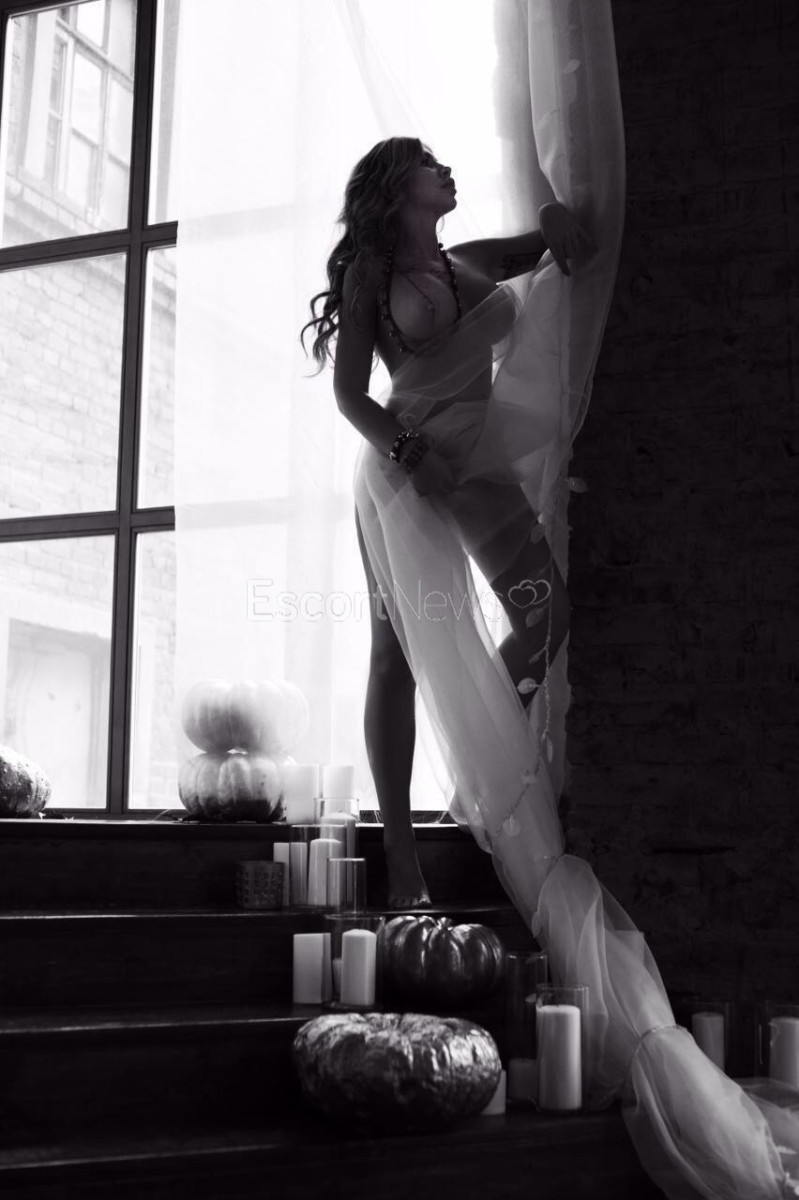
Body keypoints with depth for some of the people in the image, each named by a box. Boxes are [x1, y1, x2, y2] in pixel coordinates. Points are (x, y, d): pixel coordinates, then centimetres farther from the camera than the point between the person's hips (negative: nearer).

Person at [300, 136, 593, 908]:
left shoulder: (469, 262, 21)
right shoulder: (369, 271, 7)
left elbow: (558, 238, 28)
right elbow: (348, 393, -2)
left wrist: (553, 219, 3)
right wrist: (408, 453, -20)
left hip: (478, 460, 5)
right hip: (401, 463, -5)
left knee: (546, 620, -11)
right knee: (396, 656, -5)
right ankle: (401, 856, -3)